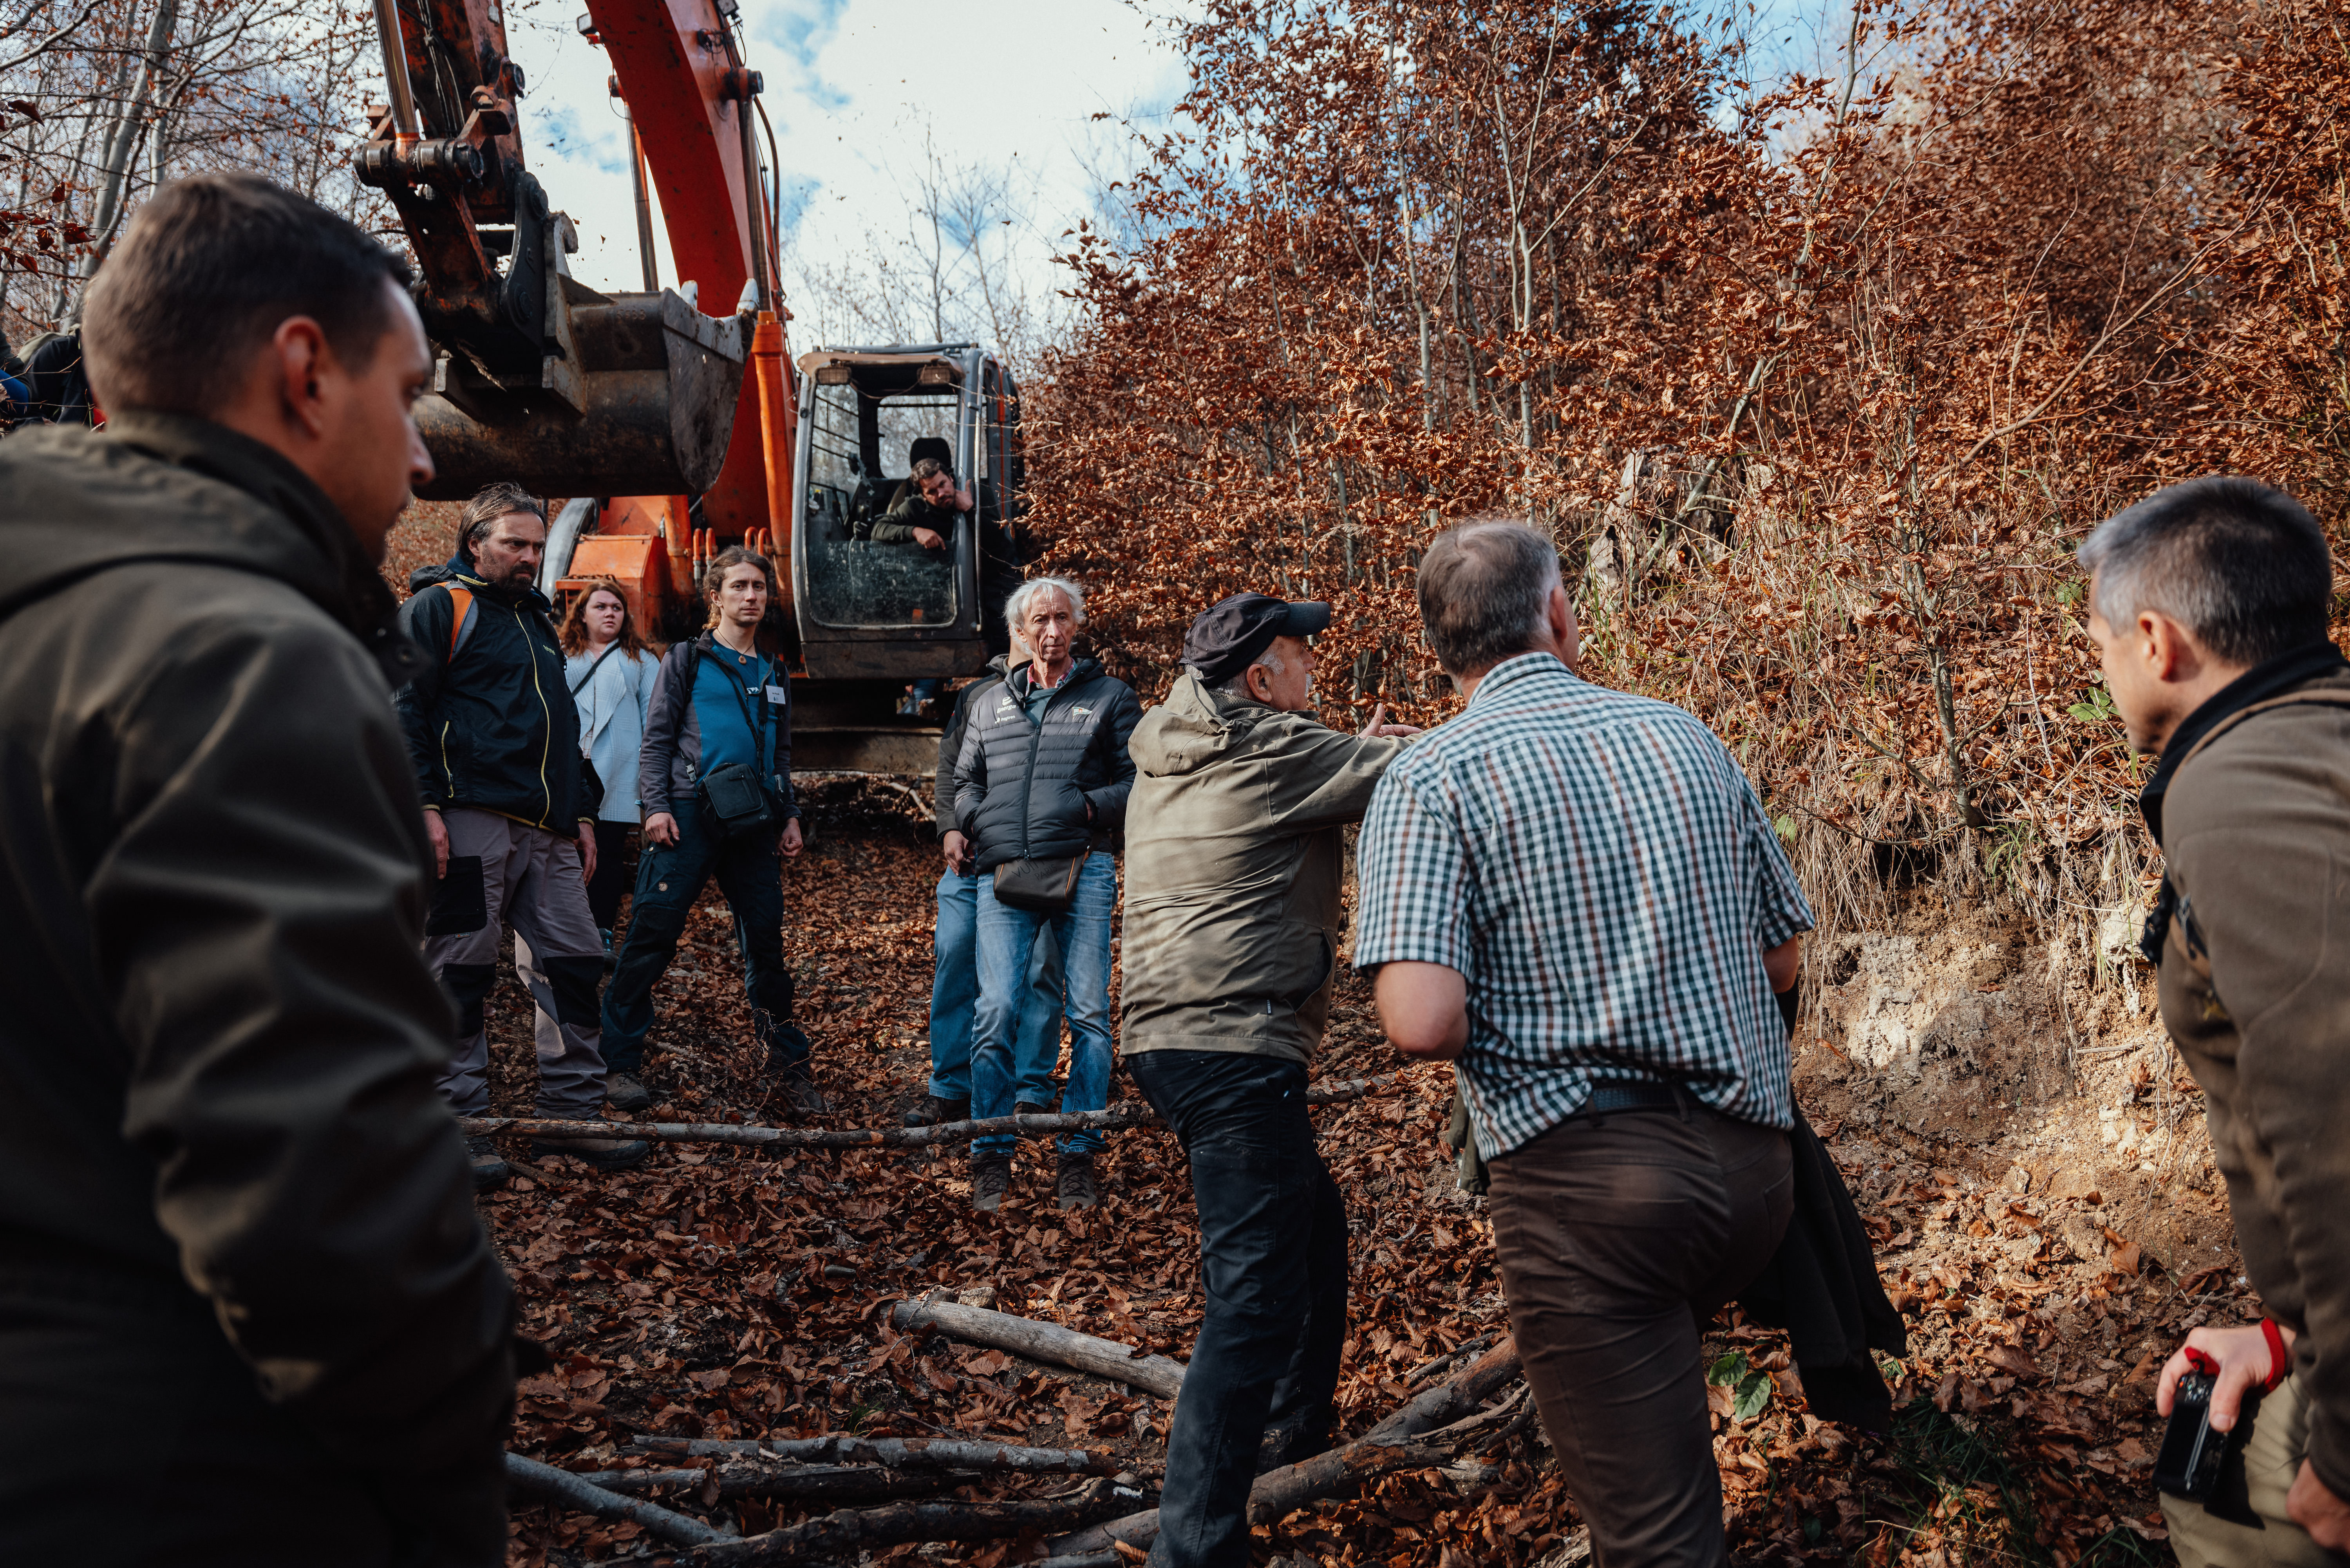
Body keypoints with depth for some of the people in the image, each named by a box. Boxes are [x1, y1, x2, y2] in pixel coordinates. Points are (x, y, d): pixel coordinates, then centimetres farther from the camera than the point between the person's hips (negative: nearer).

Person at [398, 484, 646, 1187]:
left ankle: (572, 1114, 13)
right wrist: (423, 806, -16)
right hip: (472, 819, -7)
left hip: (546, 828, 7)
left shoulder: (537, 619, 25)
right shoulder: (437, 607, 2)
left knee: (573, 963, 5)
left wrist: (581, 812, 22)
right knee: (460, 973, -2)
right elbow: (403, 711, -7)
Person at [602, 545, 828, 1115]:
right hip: (690, 816, -4)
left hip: (755, 825, 4)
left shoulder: (773, 672, 21)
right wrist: (656, 805, -10)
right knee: (652, 936, -6)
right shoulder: (687, 658, 7)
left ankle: (790, 1066, 11)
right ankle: (618, 1061, 2)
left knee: (766, 944, 5)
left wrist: (790, 817, 14)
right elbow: (657, 737, 2)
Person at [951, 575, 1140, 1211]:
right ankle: (992, 1157, 3)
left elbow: (1140, 779, 4)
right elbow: (964, 782, 24)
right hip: (1003, 873, 2)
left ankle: (1078, 1157, 8)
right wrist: (978, 823, 5)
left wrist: (1089, 808, -10)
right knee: (995, 1011, -7)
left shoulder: (1110, 696, 11)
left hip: (1082, 871, -2)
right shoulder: (992, 705, 21)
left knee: (1089, 1014, -2)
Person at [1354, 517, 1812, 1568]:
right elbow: (1785, 957, 15)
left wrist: (1511, 1021, 3)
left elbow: (1422, 1022, -19)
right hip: (1753, 1156, 6)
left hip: (1584, 1170, -5)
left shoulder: (1430, 780, -8)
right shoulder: (1688, 738, 8)